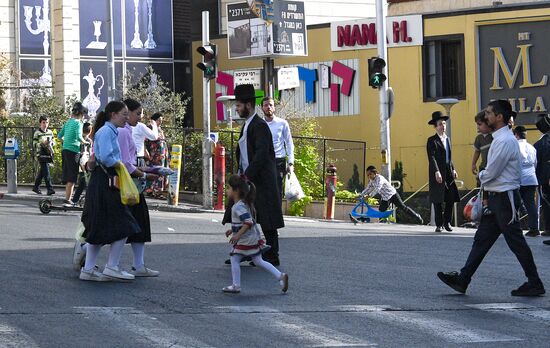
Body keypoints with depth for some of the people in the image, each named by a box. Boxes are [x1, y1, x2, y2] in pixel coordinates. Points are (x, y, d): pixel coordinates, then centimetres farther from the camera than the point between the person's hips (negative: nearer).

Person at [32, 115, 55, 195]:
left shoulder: (50, 132, 13)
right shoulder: (37, 133, -4)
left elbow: (53, 142, 20)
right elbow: (34, 144, -7)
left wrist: (51, 143, -2)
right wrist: (42, 143, -21)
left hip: (49, 154, 6)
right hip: (41, 155, -6)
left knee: (42, 172, 12)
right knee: (46, 172, -13)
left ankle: (36, 187, 25)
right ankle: (50, 188, -16)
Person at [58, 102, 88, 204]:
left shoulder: (68, 122, 14)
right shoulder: (78, 123, -9)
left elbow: (59, 136, 19)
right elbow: (79, 137, -22)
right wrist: (85, 142, -5)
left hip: (65, 150, 8)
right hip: (73, 151, -8)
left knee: (67, 176, 14)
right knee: (72, 177, -5)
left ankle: (67, 196, 20)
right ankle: (68, 199, -9)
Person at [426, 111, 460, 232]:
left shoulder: (447, 139, 17)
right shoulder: (432, 140, -5)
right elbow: (432, 157, -14)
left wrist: (453, 169, 12)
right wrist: (437, 172, -23)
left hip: (449, 173, 6)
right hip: (438, 173, -6)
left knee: (451, 199, 3)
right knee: (438, 201, -2)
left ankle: (447, 222, 14)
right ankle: (439, 224, 3)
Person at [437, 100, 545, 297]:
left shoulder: (505, 141, -18)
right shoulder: (499, 139, 15)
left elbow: (491, 173, -18)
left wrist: (481, 176, 2)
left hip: (505, 198, -10)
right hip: (496, 197, 10)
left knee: (515, 241, -4)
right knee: (482, 239, 9)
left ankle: (535, 284, 3)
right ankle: (462, 280, 11)